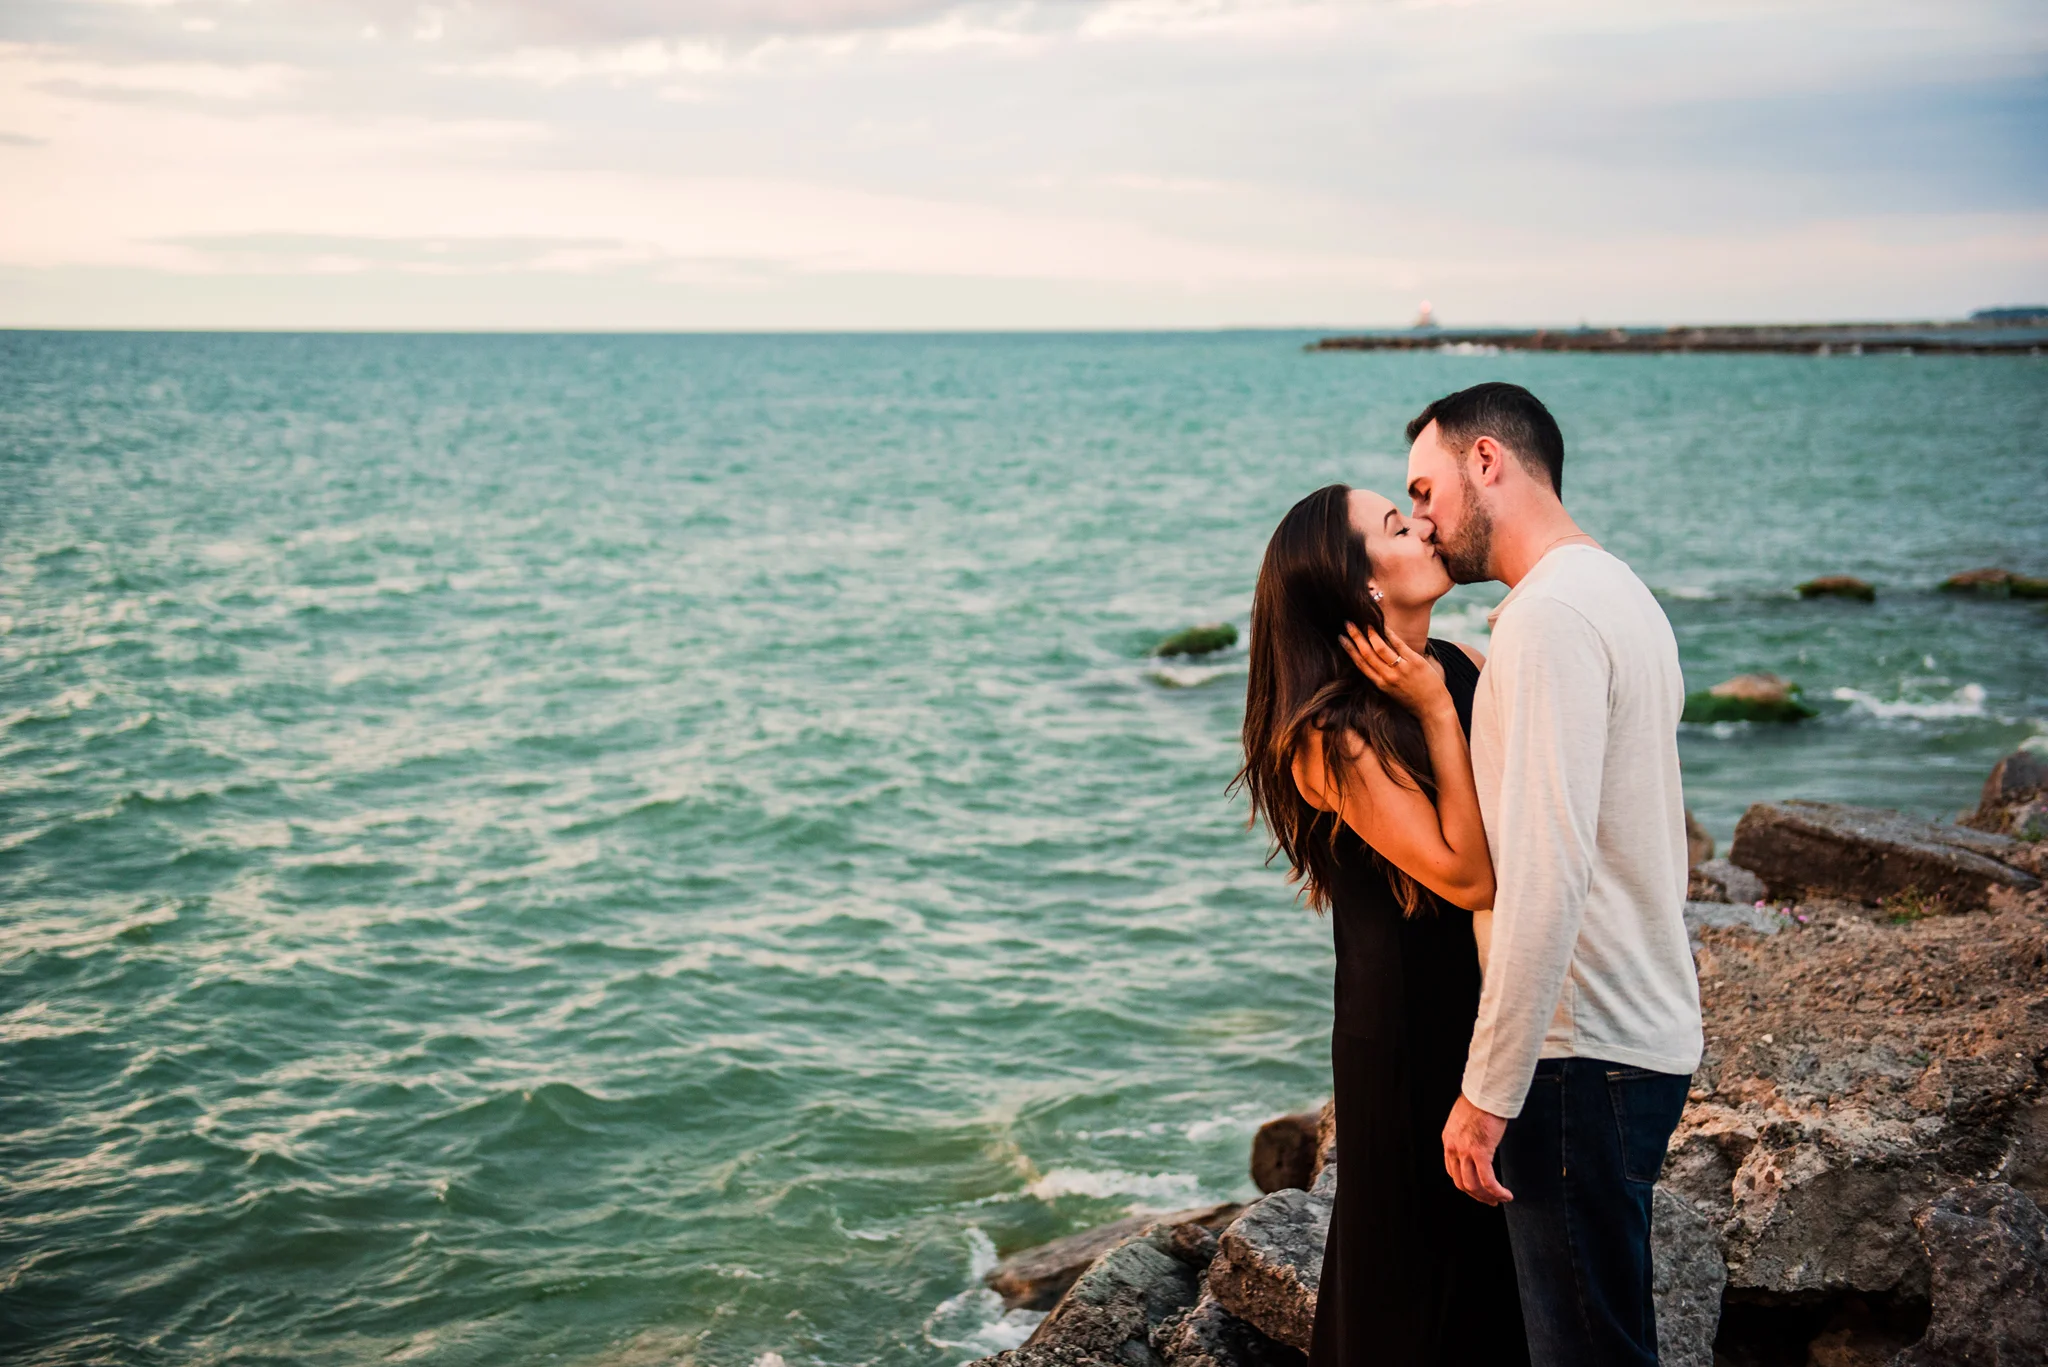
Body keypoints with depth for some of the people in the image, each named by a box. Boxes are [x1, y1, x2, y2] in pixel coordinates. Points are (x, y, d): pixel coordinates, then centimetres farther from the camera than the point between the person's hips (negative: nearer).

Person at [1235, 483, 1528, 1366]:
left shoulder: (1464, 666, 2)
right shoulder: (1332, 737, -20)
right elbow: (1467, 874, -26)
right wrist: (1436, 711, -22)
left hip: (1498, 1000, 7)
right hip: (1411, 1022, -7)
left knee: (1503, 1245, 20)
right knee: (1419, 1261, 9)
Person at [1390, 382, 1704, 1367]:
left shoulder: (1550, 612, -17)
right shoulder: (1621, 594, 16)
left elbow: (1549, 870, -25)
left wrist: (1489, 1090, -22)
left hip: (1584, 1056, -10)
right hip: (1646, 1033, 10)